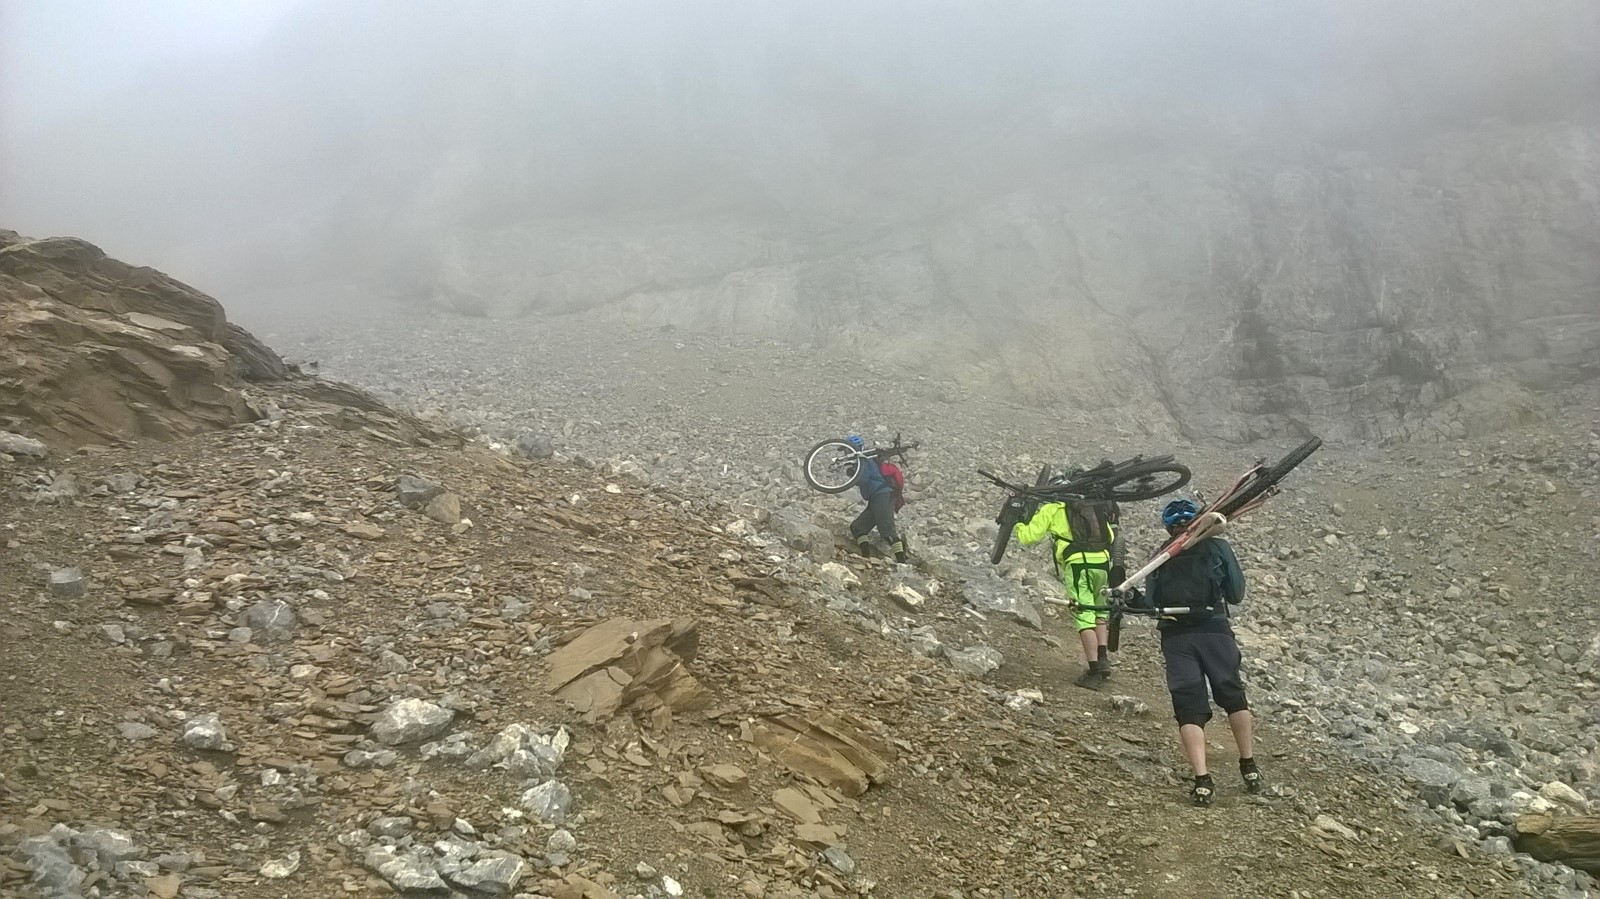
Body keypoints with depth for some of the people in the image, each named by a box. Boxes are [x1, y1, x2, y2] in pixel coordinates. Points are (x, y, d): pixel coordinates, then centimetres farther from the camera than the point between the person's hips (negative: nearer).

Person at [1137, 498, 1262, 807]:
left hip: (1175, 637, 0)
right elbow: (1236, 595, 10)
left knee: (1189, 708, 2)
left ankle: (1202, 781, -9)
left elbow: (1150, 602, 4)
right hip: (1215, 630, 0)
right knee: (1233, 697, 19)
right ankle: (1249, 769, 24)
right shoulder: (1218, 547, 9)